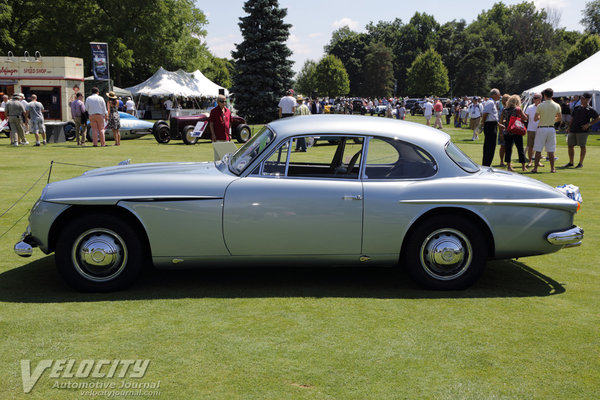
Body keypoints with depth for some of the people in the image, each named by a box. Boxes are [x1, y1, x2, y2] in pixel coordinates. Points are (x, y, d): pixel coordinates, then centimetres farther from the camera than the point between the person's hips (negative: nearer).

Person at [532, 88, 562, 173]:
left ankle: (535, 168, 0)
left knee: (538, 150, 1)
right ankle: (552, 168, 11)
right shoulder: (557, 106, 1)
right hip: (551, 128, 3)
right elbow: (559, 118, 10)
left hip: (541, 128, -3)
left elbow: (535, 119, -9)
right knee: (551, 150, 8)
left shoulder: (540, 106, -10)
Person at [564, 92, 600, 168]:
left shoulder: (590, 110, -3)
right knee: (570, 146, 7)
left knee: (582, 146, -1)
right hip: (573, 130, 6)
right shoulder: (576, 108, 14)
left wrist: (589, 124, -13)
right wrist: (569, 128, 14)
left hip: (582, 131, -6)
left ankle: (581, 163, 7)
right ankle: (571, 162, 19)